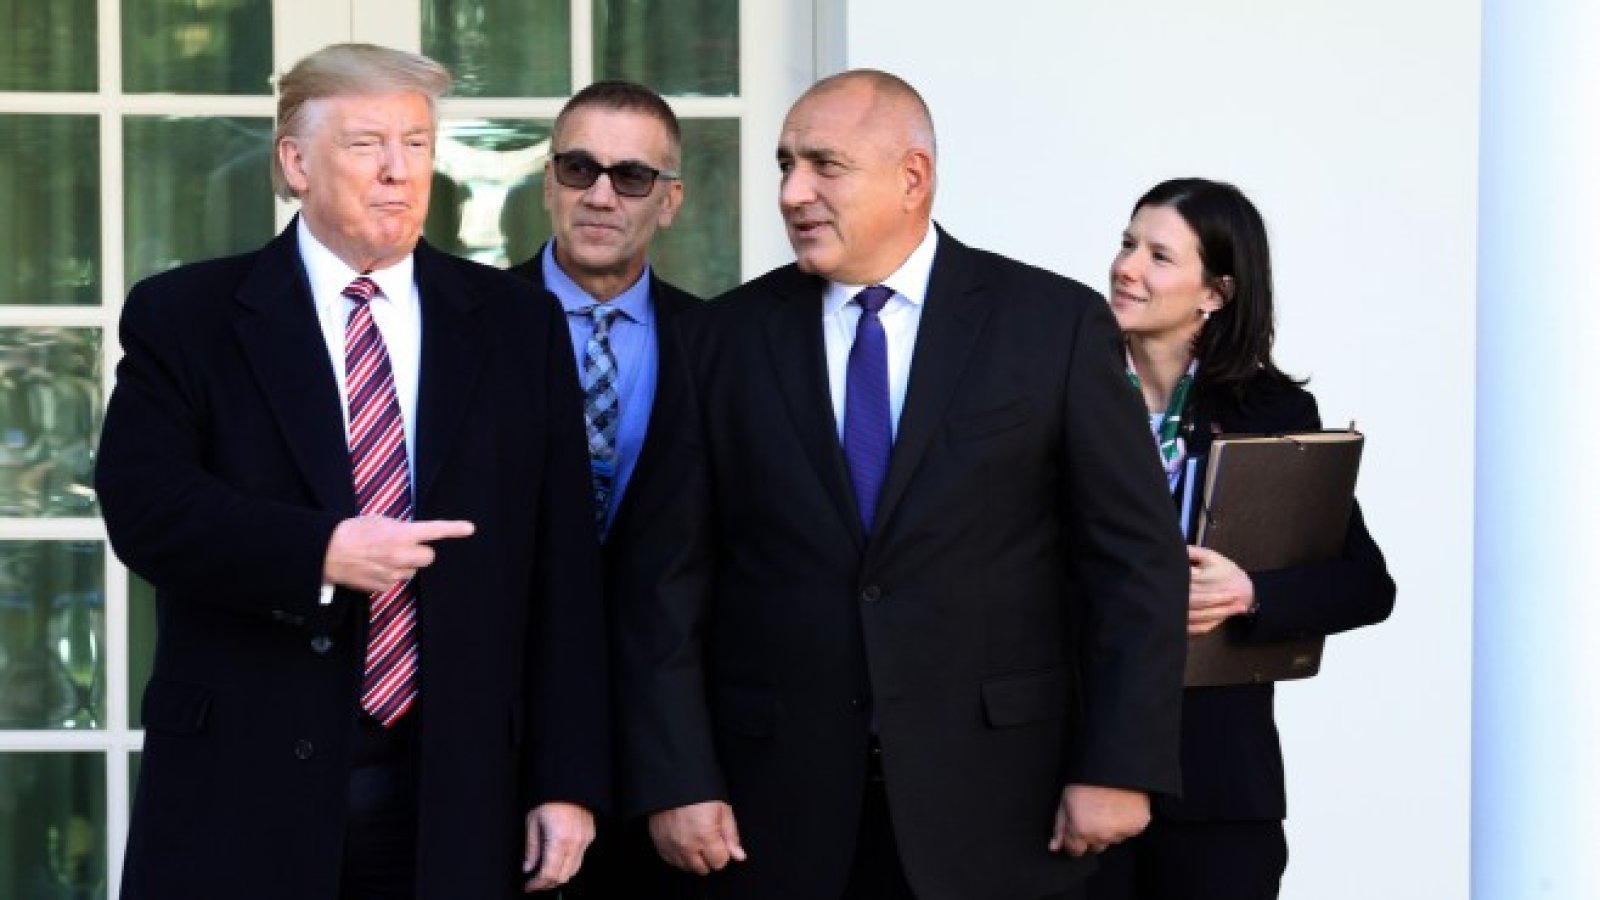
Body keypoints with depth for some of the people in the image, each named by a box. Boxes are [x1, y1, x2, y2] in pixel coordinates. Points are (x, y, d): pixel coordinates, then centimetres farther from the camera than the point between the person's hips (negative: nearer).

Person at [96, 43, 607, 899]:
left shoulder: (517, 325, 9)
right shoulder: (183, 316, 4)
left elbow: (563, 570, 6)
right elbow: (144, 504, -10)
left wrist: (568, 780, 0)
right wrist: (318, 552, -23)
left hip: (453, 798, 2)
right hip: (242, 793, -2)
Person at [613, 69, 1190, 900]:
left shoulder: (1054, 324, 0)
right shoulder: (721, 341, 5)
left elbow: (1136, 559, -1)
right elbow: (668, 582, 3)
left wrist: (1119, 768, -7)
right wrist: (676, 781, -5)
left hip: (994, 808, -1)